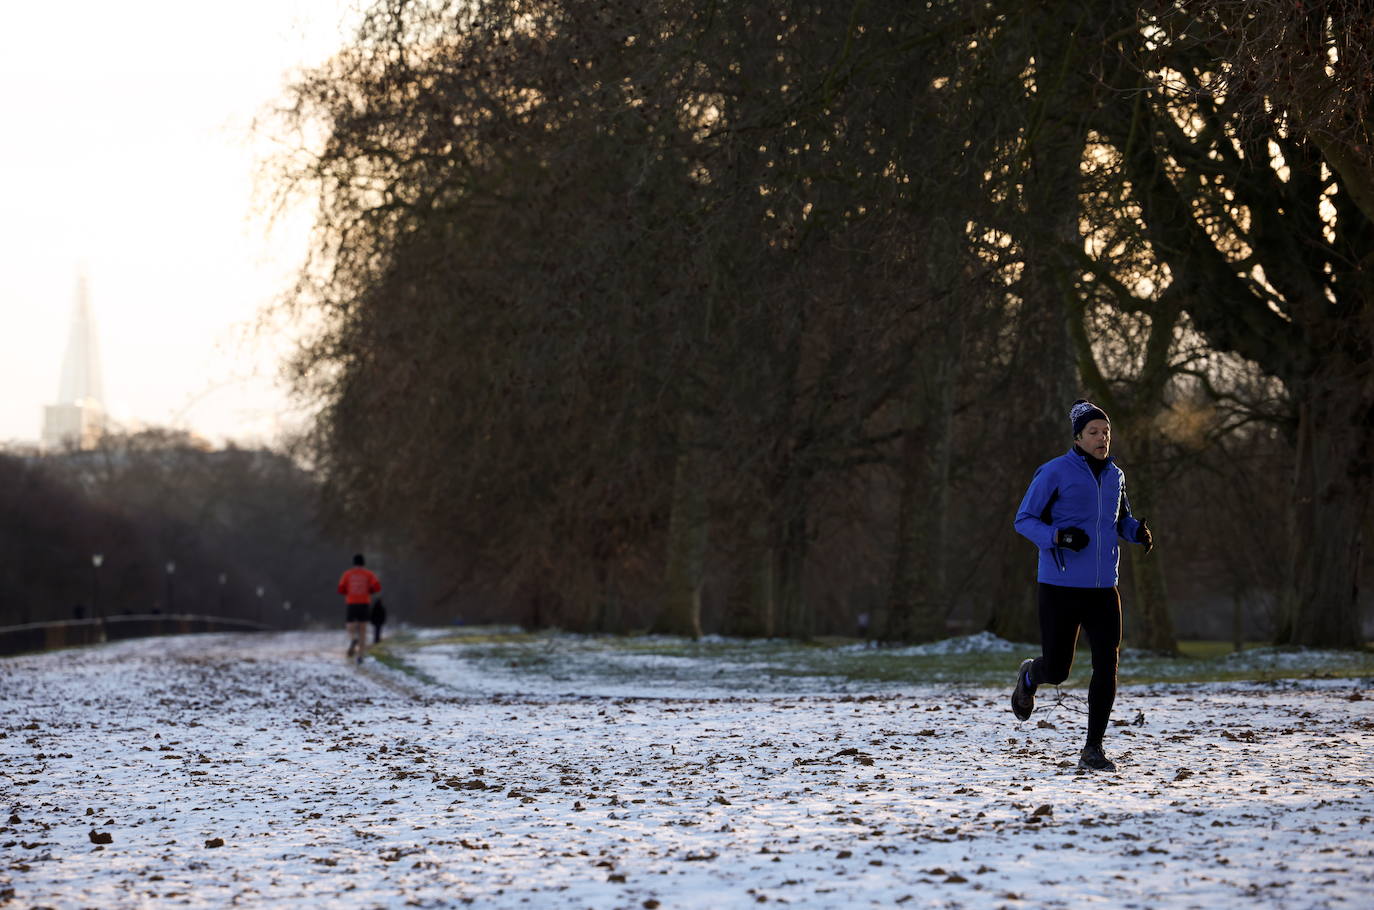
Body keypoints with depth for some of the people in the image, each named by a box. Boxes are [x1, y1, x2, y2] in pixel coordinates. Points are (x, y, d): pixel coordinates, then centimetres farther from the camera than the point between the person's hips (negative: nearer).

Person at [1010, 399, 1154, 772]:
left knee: (1107, 666, -8)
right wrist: (1057, 537, -22)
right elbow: (1024, 519, -4)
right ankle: (1030, 675, 41)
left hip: (1103, 588, 4)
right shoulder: (1055, 472, -7)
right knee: (1057, 671, 3)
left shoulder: (1114, 475, 11)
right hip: (1060, 587, -4)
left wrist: (1138, 531, 3)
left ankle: (1093, 749, 0)